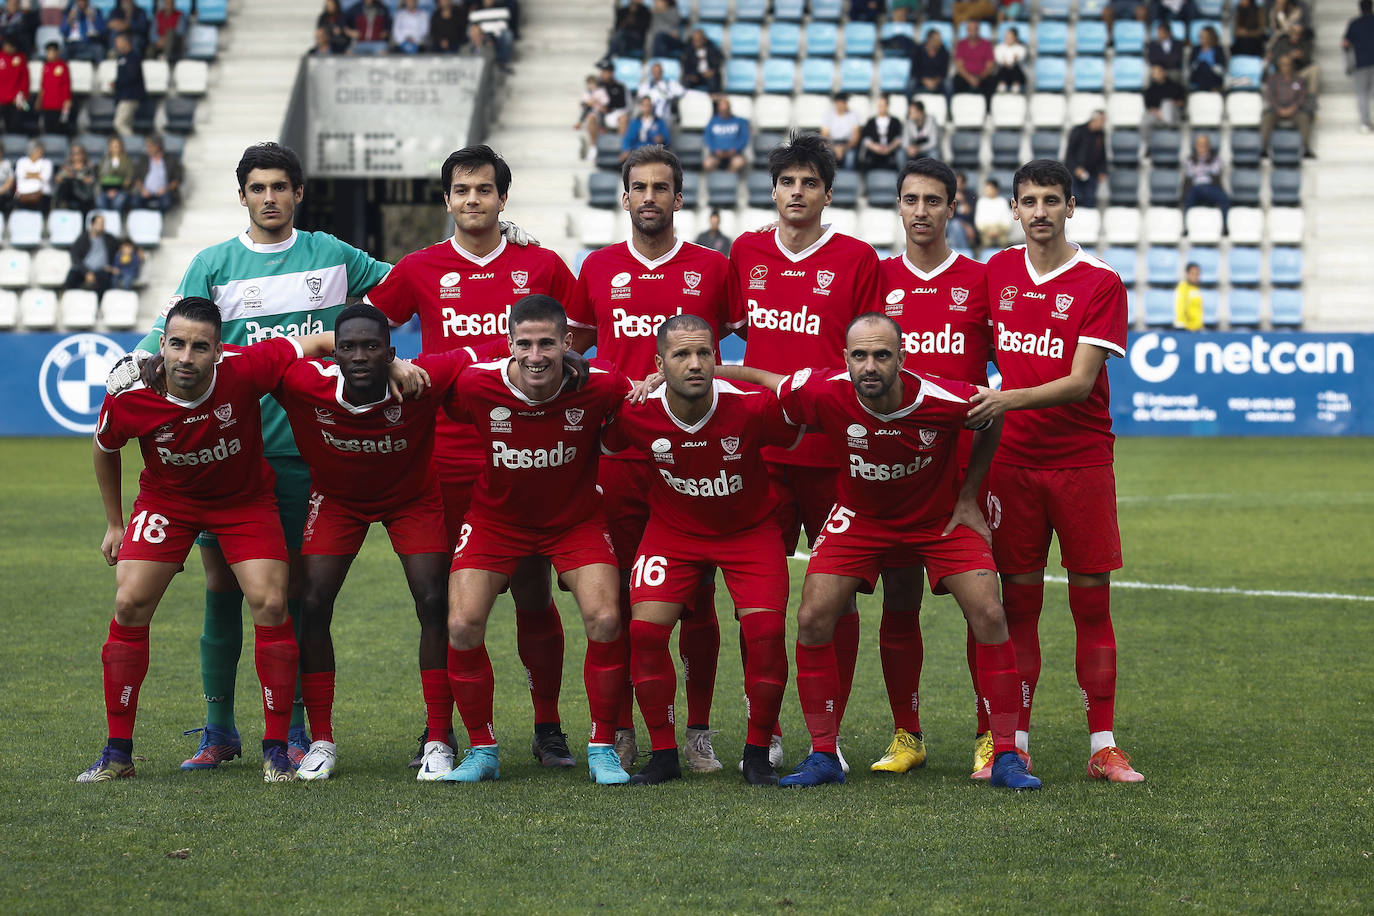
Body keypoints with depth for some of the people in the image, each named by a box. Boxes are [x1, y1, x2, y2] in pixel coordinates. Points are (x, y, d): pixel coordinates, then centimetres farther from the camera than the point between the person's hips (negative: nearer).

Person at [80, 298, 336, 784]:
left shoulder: (245, 369, -31)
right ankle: (117, 752, 0)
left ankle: (277, 750, -1)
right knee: (130, 603, -12)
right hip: (166, 499, 1)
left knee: (270, 605, -14)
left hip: (244, 498, -1)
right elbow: (105, 450, -1)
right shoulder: (128, 399, -26)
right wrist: (114, 523, 8)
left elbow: (319, 342, -18)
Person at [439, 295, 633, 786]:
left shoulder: (599, 387, -23)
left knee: (605, 620, -18)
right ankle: (481, 750, 6)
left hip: (575, 519, 0)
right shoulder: (475, 385, -22)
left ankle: (603, 749, 1)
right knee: (463, 625, -14)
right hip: (496, 519, 0)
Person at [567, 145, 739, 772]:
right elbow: (573, 348, 21)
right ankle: (620, 731, 11)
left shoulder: (711, 269, 5)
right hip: (617, 454, 1)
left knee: (697, 595, 0)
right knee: (617, 594, 3)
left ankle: (699, 732, 8)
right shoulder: (598, 269, 10)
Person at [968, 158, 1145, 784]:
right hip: (1012, 461, 3)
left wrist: (1010, 398, -24)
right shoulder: (997, 272, 7)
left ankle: (1103, 747, 4)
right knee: (1018, 603, 2)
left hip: (1082, 461, -2)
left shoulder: (1100, 284, -5)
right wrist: (973, 404, 7)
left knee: (1092, 603, -1)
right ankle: (1013, 744, 7)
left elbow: (1080, 382, -13)